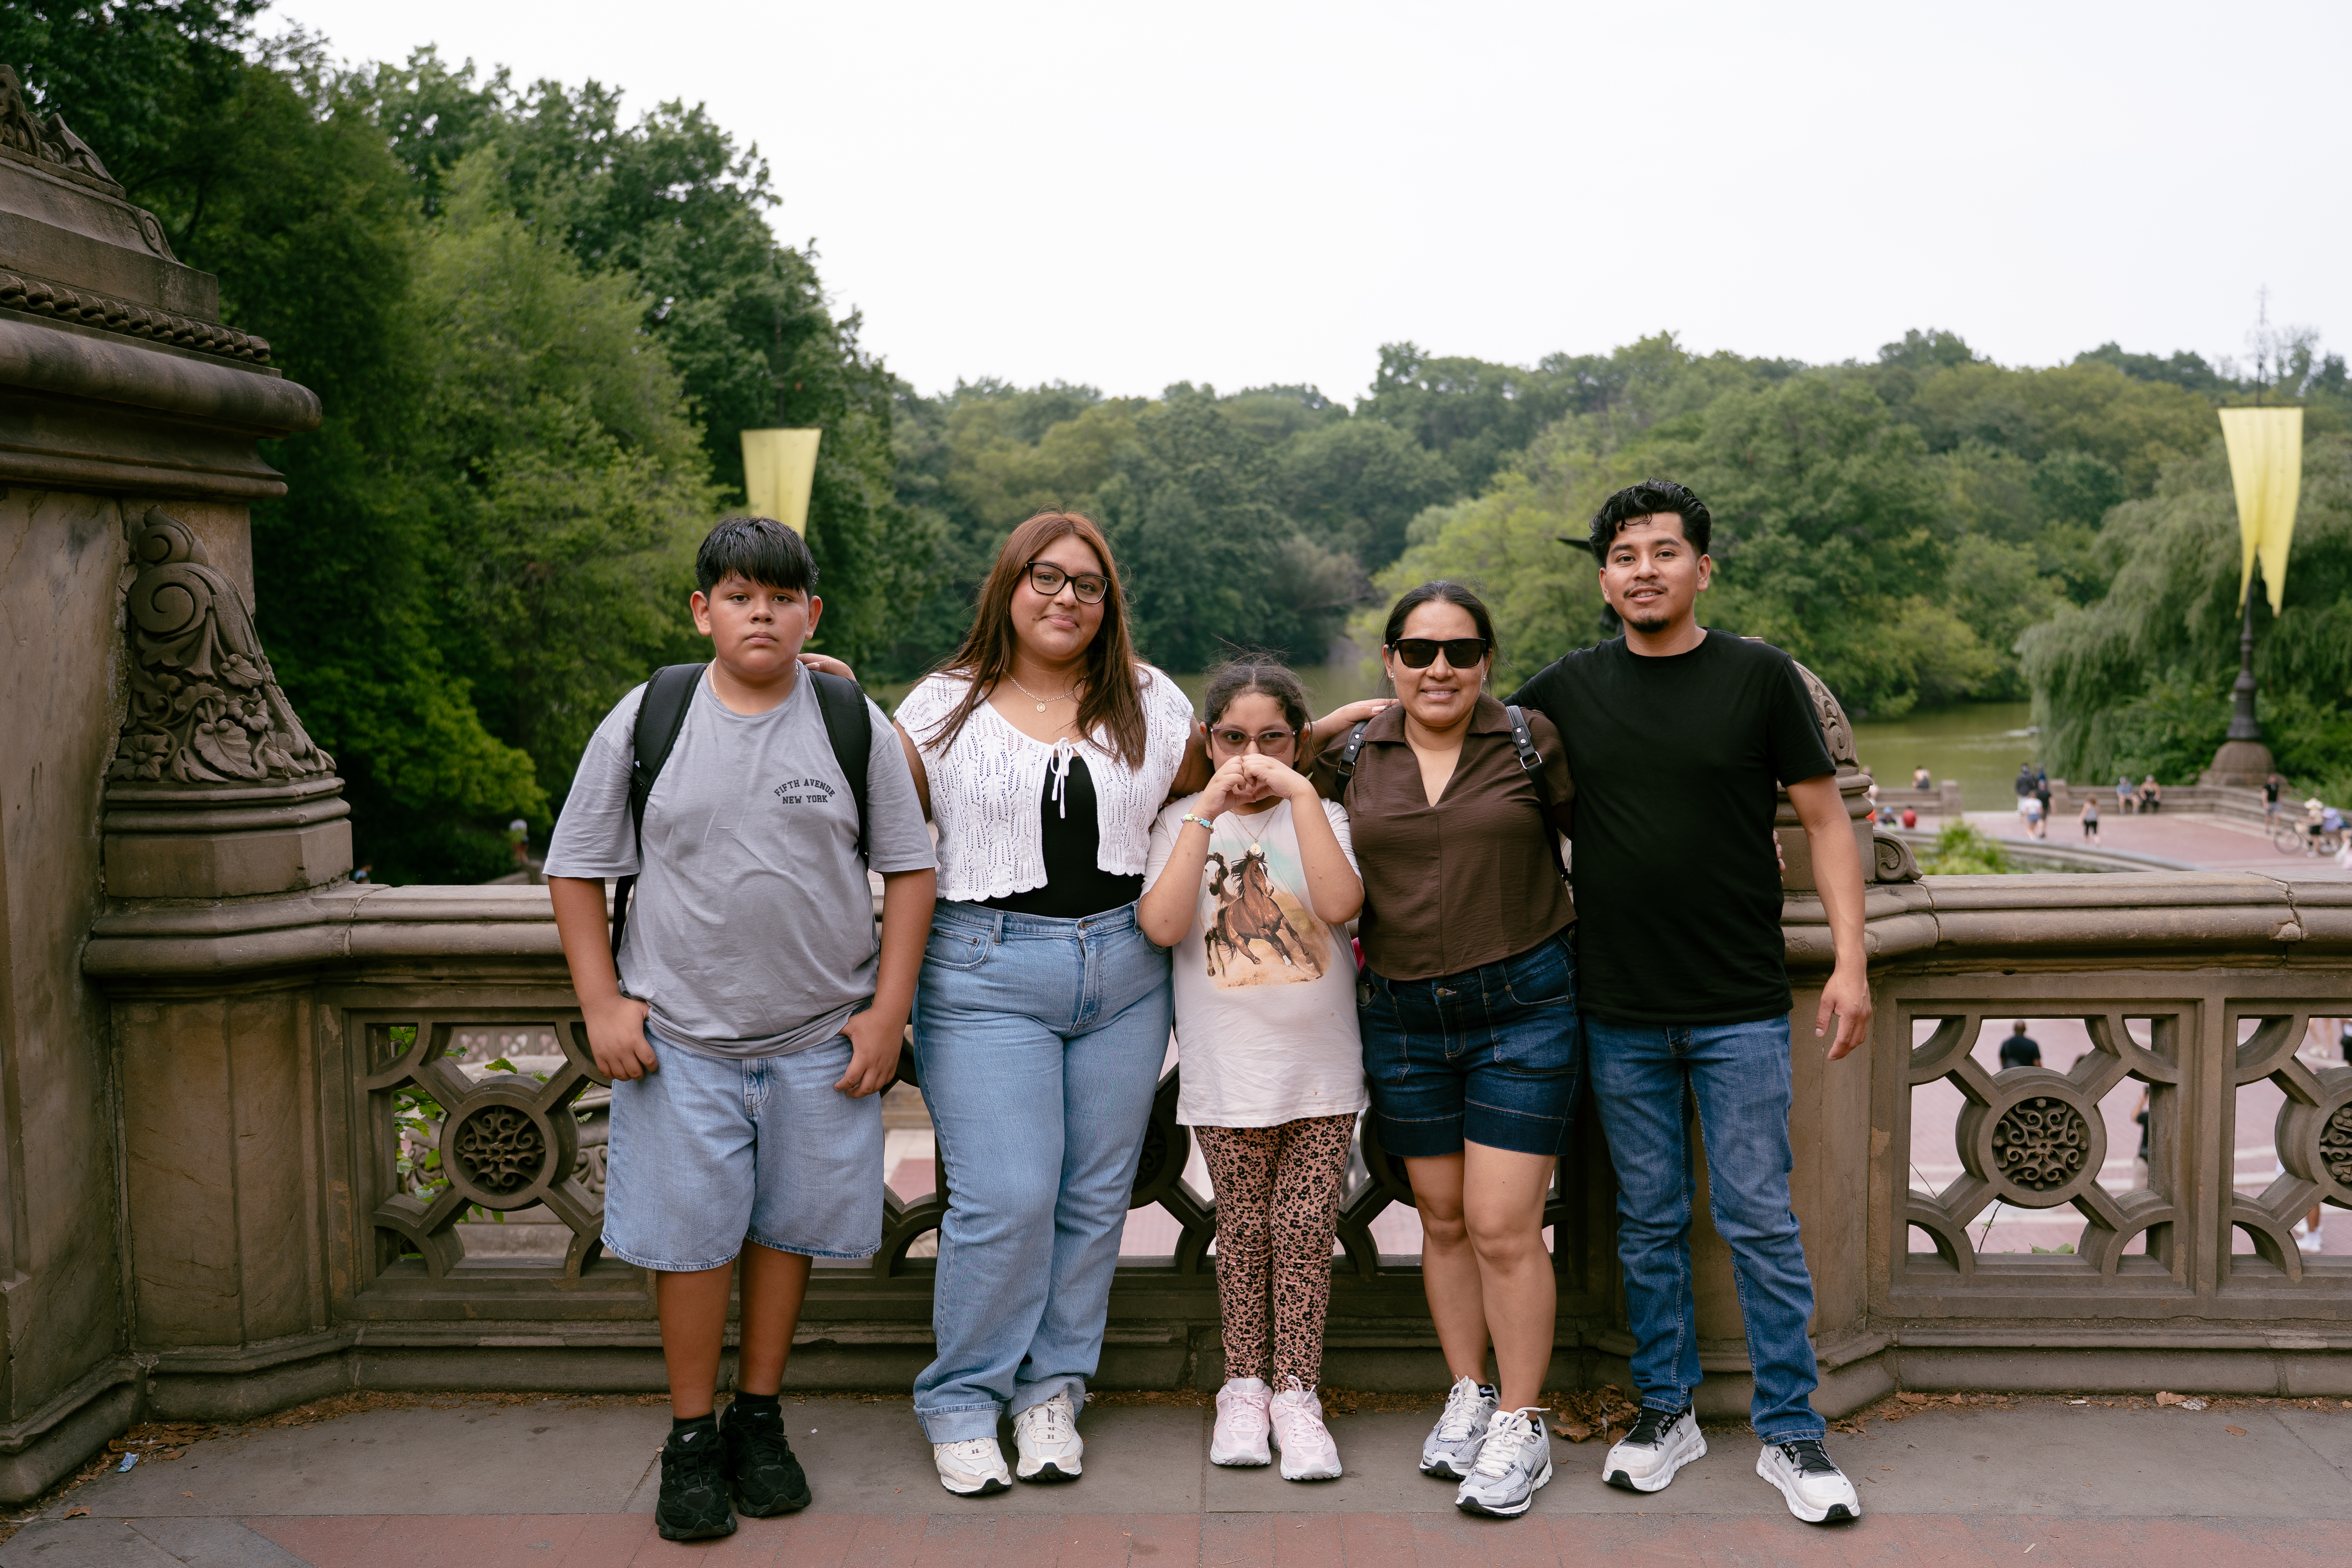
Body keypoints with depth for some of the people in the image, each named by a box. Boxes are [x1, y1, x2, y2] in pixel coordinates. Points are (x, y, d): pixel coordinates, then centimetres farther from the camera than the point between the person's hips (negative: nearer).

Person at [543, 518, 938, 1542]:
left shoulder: (854, 722, 0)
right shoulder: (647, 719, -1)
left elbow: (909, 868, 4)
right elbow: (578, 868, 6)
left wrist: (888, 1010, -2)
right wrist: (601, 1004, -2)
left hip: (821, 1039, 1)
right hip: (679, 1036, -1)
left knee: (787, 1225, 11)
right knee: (688, 1234, 4)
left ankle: (759, 1420, 29)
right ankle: (691, 1438, 22)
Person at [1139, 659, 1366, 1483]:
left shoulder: (1322, 816, 4)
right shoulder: (1184, 822, 4)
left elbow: (1341, 903, -17)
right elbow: (1163, 924, -14)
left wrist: (1299, 793, -17)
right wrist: (1207, 809, -16)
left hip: (1322, 1071, 0)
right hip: (1228, 1075, 0)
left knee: (1306, 1231, 1)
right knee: (1244, 1232, 8)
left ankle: (1296, 1394, 14)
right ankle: (1244, 1385, 24)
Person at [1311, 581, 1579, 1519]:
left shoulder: (1531, 744, -4)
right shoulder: (1352, 757, 4)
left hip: (1523, 1008, -3)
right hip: (1403, 1016, 3)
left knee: (1503, 1226, -4)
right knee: (1442, 1220, 13)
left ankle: (1520, 1426, 12)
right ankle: (1467, 1397, 30)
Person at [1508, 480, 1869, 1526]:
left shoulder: (1760, 677, -1)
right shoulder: (1570, 689, 4)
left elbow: (1825, 819, 0)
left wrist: (1850, 961, -6)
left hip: (1740, 1009, -2)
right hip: (1621, 1015, 2)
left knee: (1759, 1223, 2)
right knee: (1648, 1223, 12)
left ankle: (1790, 1435, 15)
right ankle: (1665, 1412, 27)